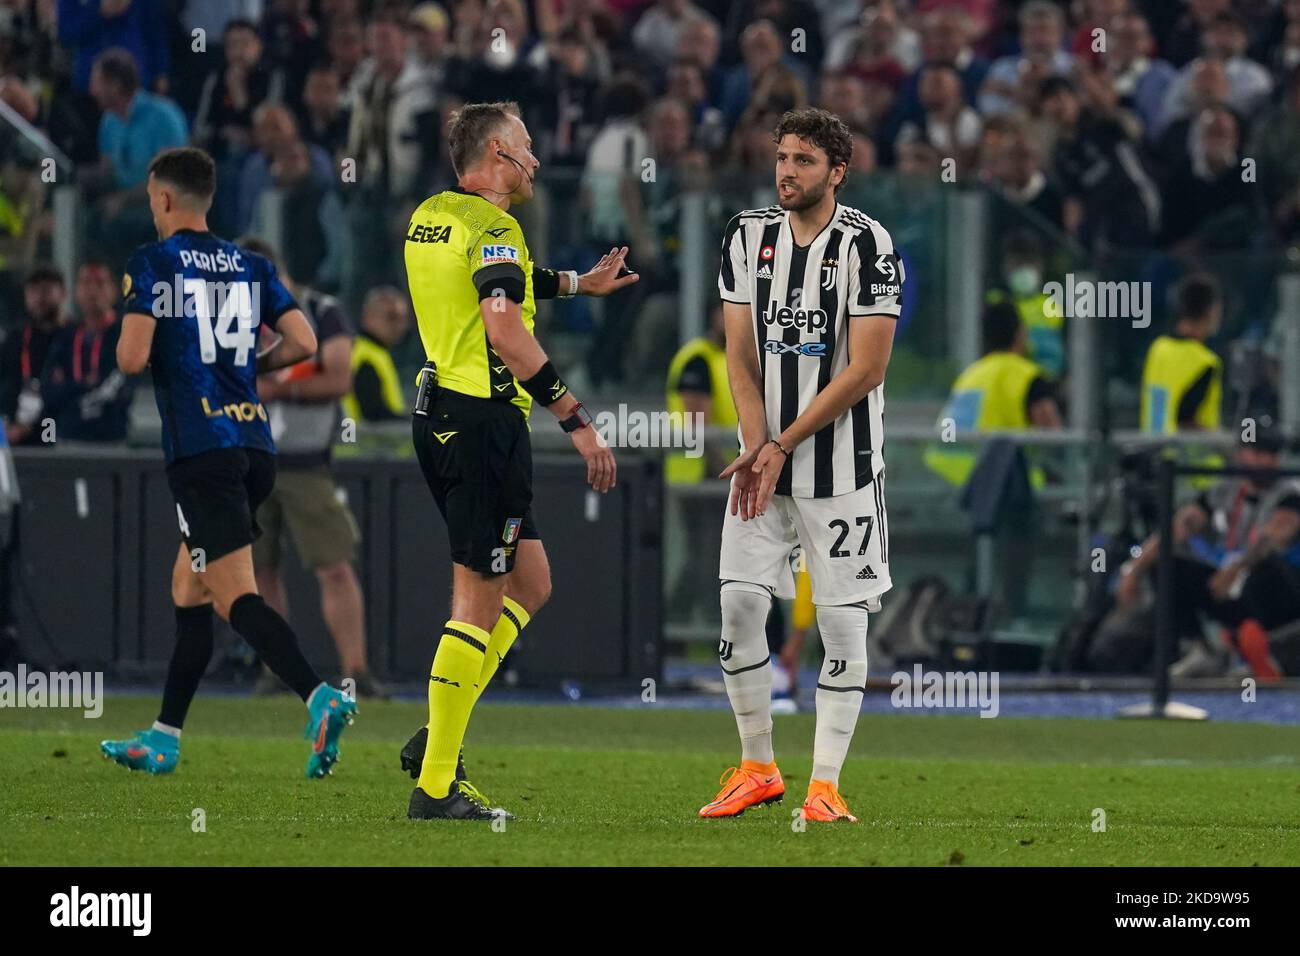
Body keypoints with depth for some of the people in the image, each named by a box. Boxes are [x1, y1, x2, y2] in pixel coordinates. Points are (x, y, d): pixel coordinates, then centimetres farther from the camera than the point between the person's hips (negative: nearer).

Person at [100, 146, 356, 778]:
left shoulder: (151, 264, -4)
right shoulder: (251, 266, 13)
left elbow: (132, 357, -12)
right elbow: (303, 343, 6)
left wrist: (125, 345, 11)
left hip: (200, 450, -7)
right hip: (255, 446, 7)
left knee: (235, 598, -12)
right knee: (187, 591, 17)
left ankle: (321, 700, -33)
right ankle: (161, 741, 21)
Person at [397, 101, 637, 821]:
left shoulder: (429, 216, 14)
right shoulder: (492, 228, -14)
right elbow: (506, 330, -27)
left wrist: (578, 283, 44)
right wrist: (576, 420, -26)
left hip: (440, 408, 10)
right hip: (485, 418, -10)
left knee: (529, 585, 17)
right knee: (480, 601, -5)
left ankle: (436, 740, 13)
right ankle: (436, 785, -4)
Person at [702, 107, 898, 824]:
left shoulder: (866, 245, -11)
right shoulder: (747, 236, 5)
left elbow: (865, 369, -13)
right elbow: (741, 357, 4)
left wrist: (782, 446, -13)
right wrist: (756, 449, -11)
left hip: (842, 463, -4)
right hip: (766, 453, 4)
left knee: (842, 618, -3)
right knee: (739, 602, -3)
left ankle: (825, 785, 2)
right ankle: (757, 769, 11)